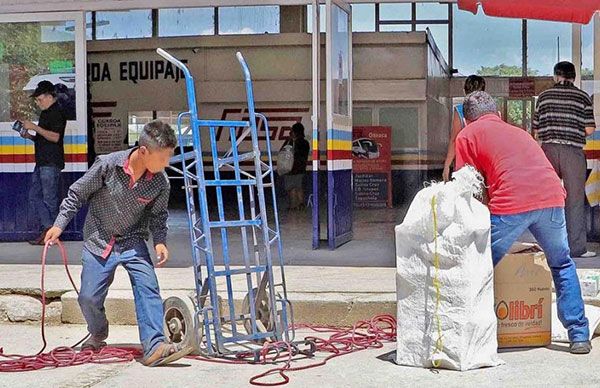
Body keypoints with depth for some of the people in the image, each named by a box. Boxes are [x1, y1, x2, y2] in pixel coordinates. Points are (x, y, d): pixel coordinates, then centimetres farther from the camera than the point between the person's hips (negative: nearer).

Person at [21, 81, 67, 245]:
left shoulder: (57, 113, -11)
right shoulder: (45, 113, 19)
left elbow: (55, 137, -22)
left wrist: (35, 127, -20)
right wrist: (30, 136, 10)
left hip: (51, 163, -10)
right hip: (42, 162, 10)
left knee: (50, 198, -5)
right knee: (34, 196, 8)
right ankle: (47, 230, 8)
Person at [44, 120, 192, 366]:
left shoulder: (160, 183, -14)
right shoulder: (108, 165, -21)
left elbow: (158, 215, 3)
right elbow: (77, 193, -7)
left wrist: (160, 241, -14)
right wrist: (59, 224, -6)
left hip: (133, 241, 1)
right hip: (99, 241, -1)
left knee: (148, 288, -19)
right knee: (89, 297, 0)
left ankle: (154, 346, -23)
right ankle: (98, 335, 31)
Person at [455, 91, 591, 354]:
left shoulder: (467, 135, 18)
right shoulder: (517, 131, 34)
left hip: (511, 204, -5)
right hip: (552, 197, 5)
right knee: (562, 266, 25)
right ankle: (579, 336, 25)